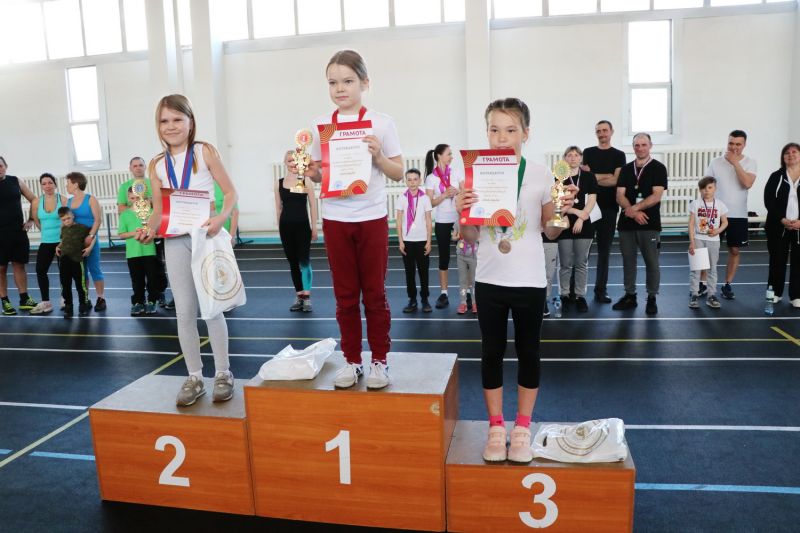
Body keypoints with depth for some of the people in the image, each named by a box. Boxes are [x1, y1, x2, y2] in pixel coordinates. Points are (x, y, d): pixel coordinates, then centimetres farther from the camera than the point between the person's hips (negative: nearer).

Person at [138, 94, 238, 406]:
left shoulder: (204, 152, -2)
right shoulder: (157, 165, 8)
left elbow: (230, 192, -3)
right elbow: (158, 209, 10)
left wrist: (221, 219, -20)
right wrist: (150, 230, -10)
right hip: (175, 241, 3)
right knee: (184, 311, 6)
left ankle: (223, 374, 16)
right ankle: (194, 378, 18)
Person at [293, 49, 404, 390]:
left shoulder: (381, 123, -2)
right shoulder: (320, 126, 5)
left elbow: (399, 173, 1)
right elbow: (320, 175, 10)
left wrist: (377, 155, -16)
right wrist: (308, 172, -11)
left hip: (372, 218, -2)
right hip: (335, 219, 2)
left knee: (374, 293, 5)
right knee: (345, 295, 9)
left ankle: (379, 360, 19)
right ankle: (352, 360, 21)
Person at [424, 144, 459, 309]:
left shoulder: (455, 173, 8)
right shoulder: (431, 178, -1)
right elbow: (430, 203, -6)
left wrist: (457, 192, -9)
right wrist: (445, 195, -18)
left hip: (459, 220, 2)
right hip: (442, 222, -2)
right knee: (444, 257, 4)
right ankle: (444, 294, 8)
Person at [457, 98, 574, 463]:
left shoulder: (540, 175, -3)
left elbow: (550, 232, 4)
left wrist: (563, 211, -15)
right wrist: (461, 211, -16)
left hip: (529, 281, 0)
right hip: (489, 280, 1)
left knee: (528, 353, 10)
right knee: (491, 353, 9)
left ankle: (522, 428, 26)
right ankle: (496, 428, 24)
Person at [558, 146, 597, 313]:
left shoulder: (589, 176, 7)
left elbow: (592, 199, 0)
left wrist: (581, 218, -10)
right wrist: (576, 211, -12)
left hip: (583, 224, 2)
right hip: (564, 223, -1)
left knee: (581, 263, 5)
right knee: (565, 263, 2)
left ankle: (580, 296, 12)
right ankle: (564, 296, 12)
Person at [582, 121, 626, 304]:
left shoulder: (618, 155, 8)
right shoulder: (588, 153, 11)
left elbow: (616, 181, -5)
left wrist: (593, 176, -6)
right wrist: (605, 176, -9)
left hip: (609, 207, 0)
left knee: (604, 249, 5)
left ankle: (601, 290, 11)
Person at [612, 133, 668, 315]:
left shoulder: (658, 168, 0)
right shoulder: (626, 169, 11)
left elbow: (656, 196, -10)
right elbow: (620, 196, 1)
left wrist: (634, 208, -15)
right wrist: (634, 212, -14)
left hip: (650, 224, -4)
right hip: (626, 223, 4)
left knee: (651, 262, 1)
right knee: (628, 261, 9)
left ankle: (651, 298, 10)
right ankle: (630, 296, 19)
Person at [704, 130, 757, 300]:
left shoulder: (750, 163, -3)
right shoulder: (716, 162, -2)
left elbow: (747, 183, -19)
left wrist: (735, 162, -18)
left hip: (738, 215, 1)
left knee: (734, 250, 6)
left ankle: (727, 285, 18)